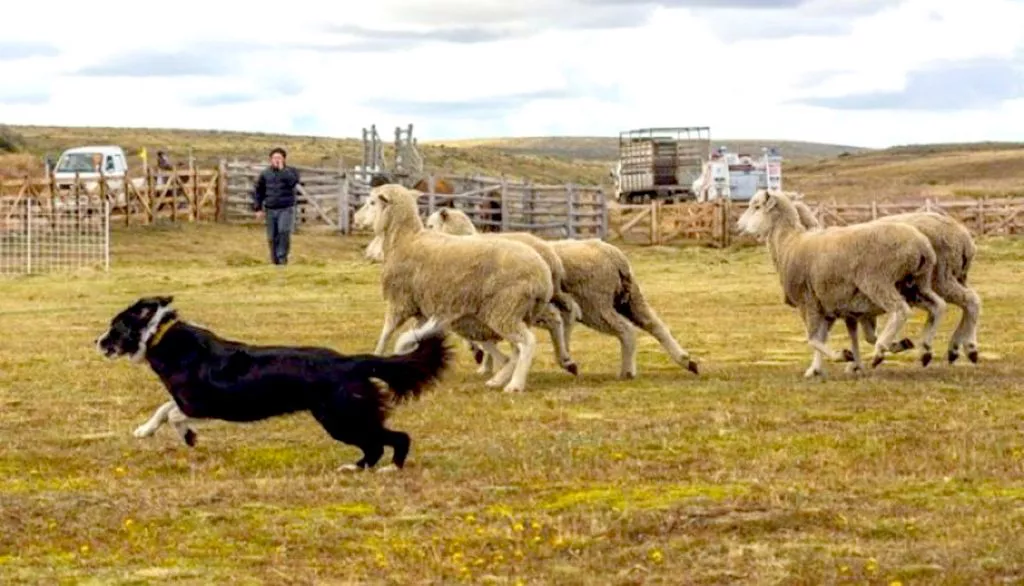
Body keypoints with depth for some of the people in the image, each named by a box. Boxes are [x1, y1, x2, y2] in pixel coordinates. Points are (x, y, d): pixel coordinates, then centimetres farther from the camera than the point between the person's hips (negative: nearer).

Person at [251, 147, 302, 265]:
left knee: (284, 231, -23)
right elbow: (258, 191, 15)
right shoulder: (265, 174, 9)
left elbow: (293, 182, -19)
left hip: (286, 209, -3)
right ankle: (275, 261, 15)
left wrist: (282, 169, -16)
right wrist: (258, 208, 8)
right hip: (270, 210, 3)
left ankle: (282, 257, -13)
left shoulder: (291, 171, 3)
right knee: (272, 237, 4)